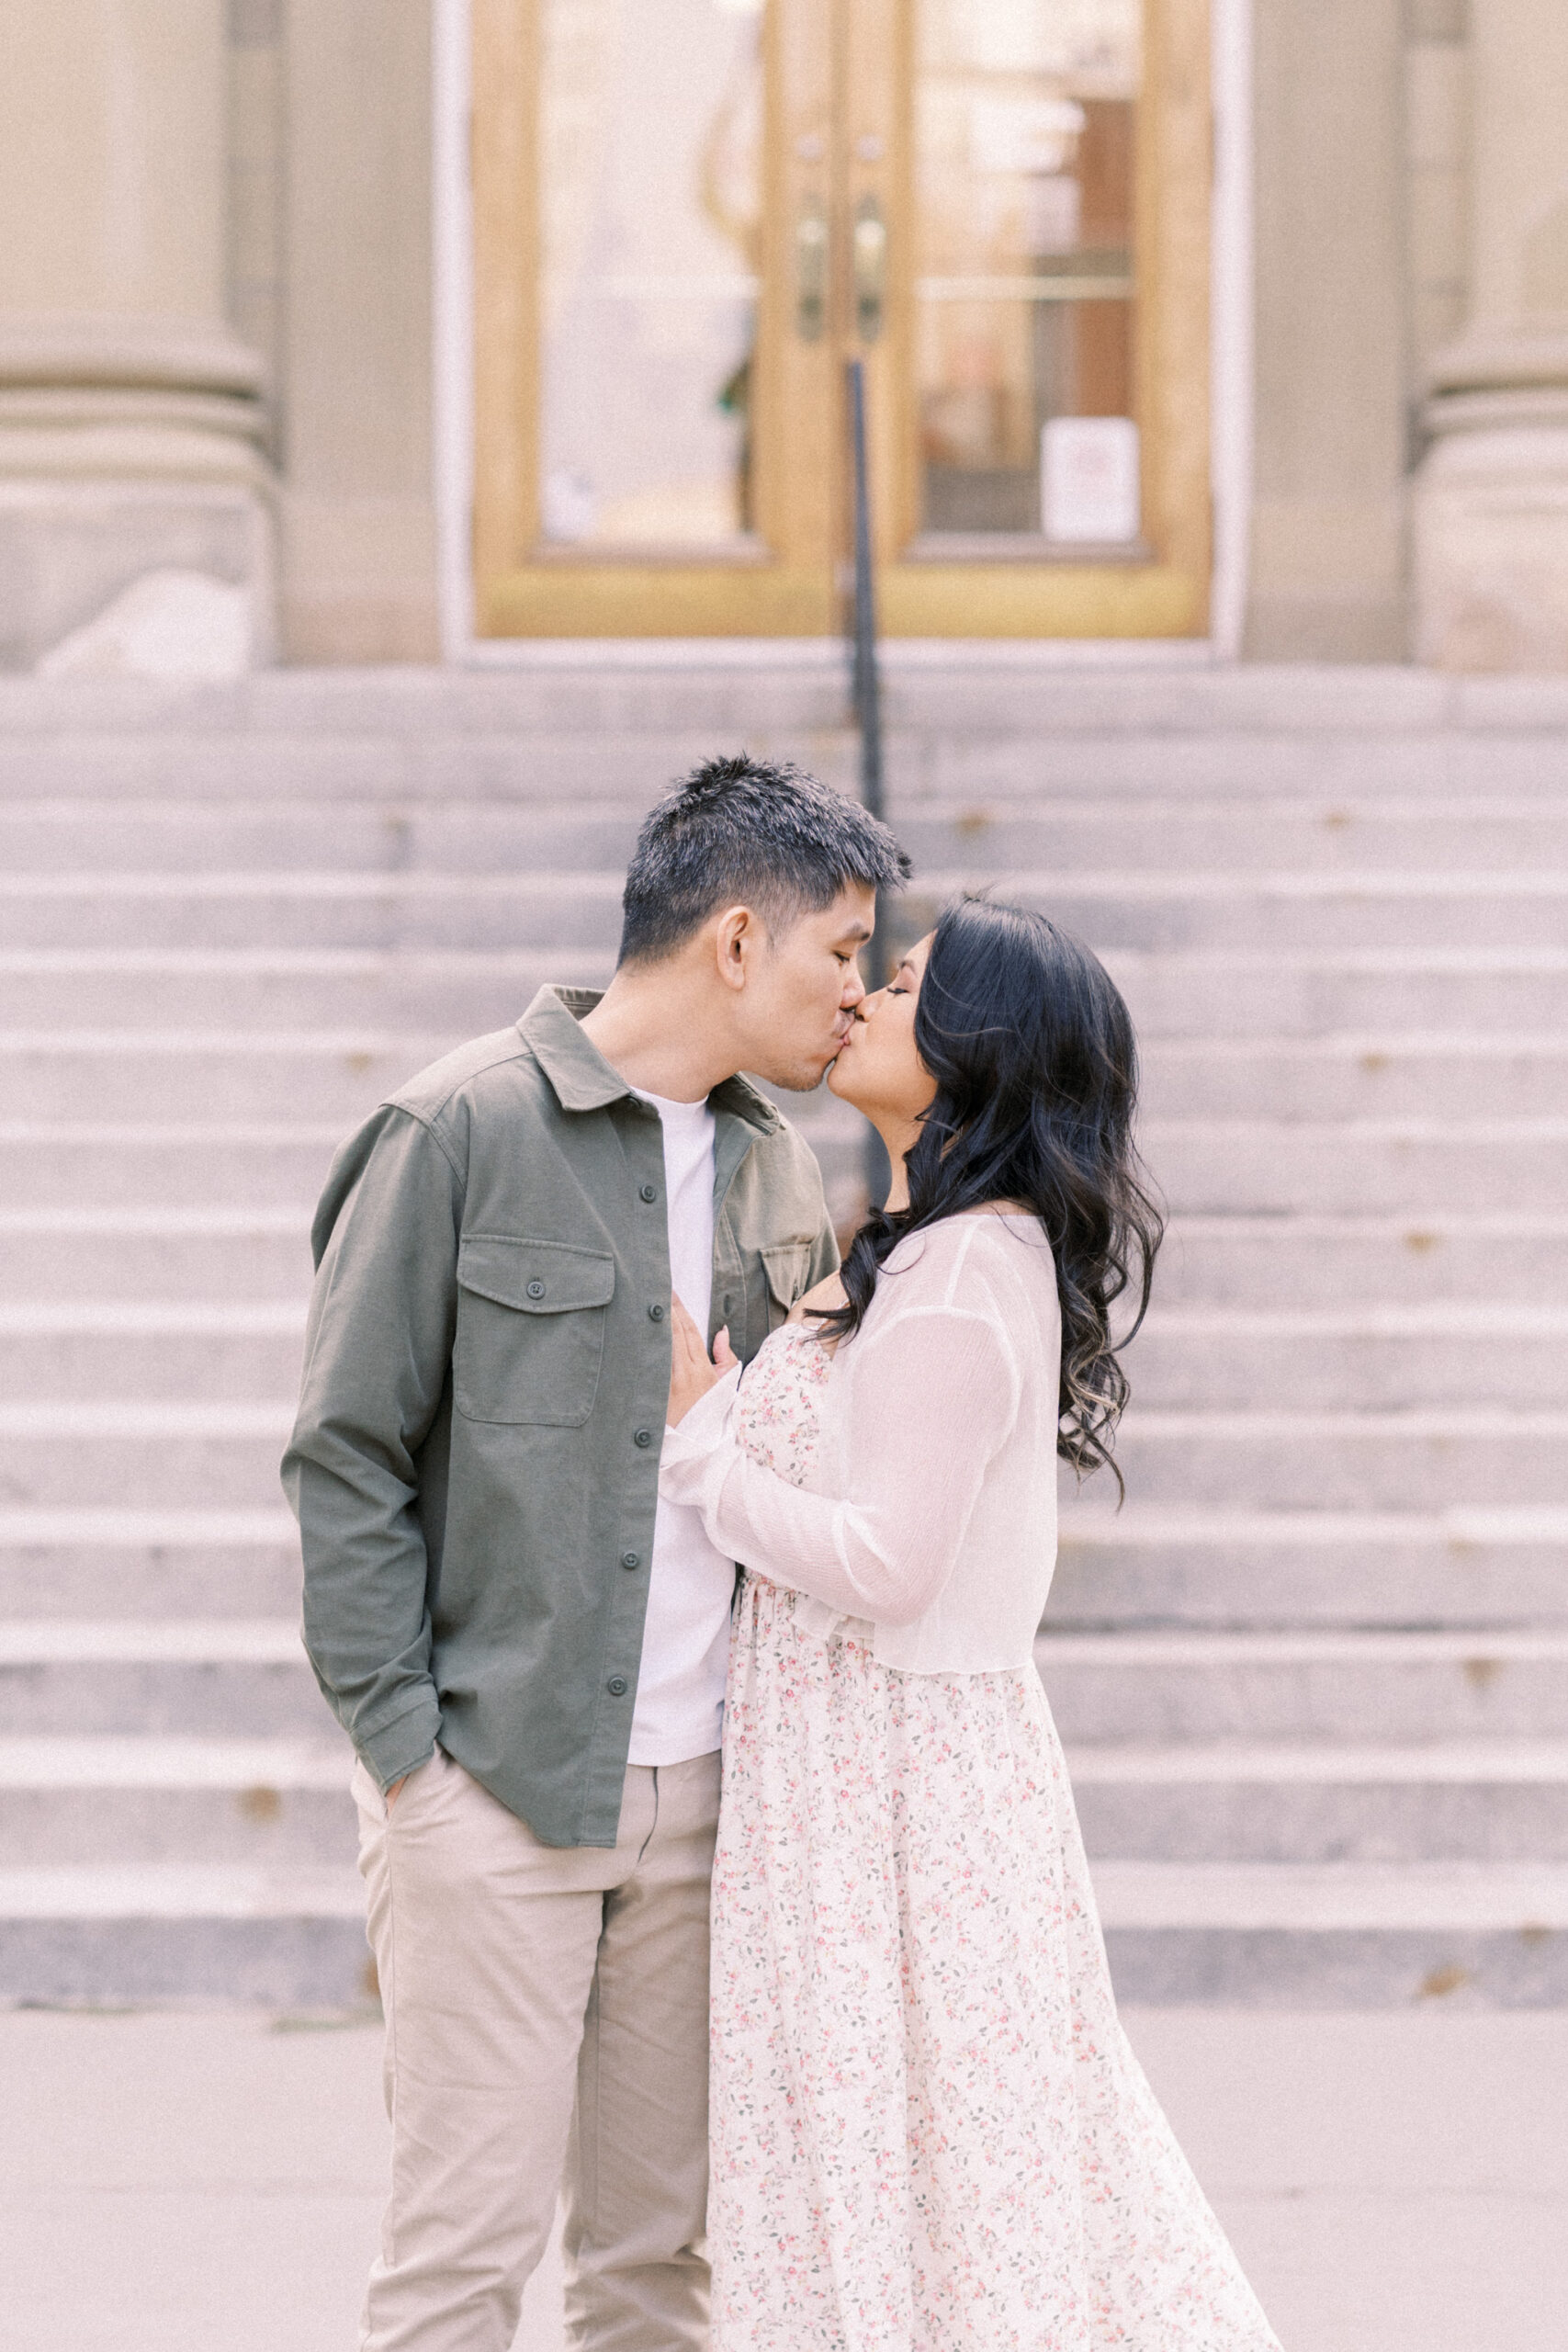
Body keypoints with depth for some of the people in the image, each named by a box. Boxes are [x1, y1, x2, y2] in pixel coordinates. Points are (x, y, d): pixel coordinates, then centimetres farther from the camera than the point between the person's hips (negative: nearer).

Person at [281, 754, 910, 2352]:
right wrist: (402, 1746, -10)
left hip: (699, 1792, 6)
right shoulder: (464, 1128, -8)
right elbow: (345, 1458, -6)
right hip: (496, 1792, -6)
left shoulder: (775, 1167, 12)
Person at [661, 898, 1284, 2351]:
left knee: (889, 2154, -1)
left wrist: (698, 1441, -13)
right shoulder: (983, 1250, 12)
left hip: (884, 1776, -9)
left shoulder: (958, 1274, -18)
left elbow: (885, 1564, -22)